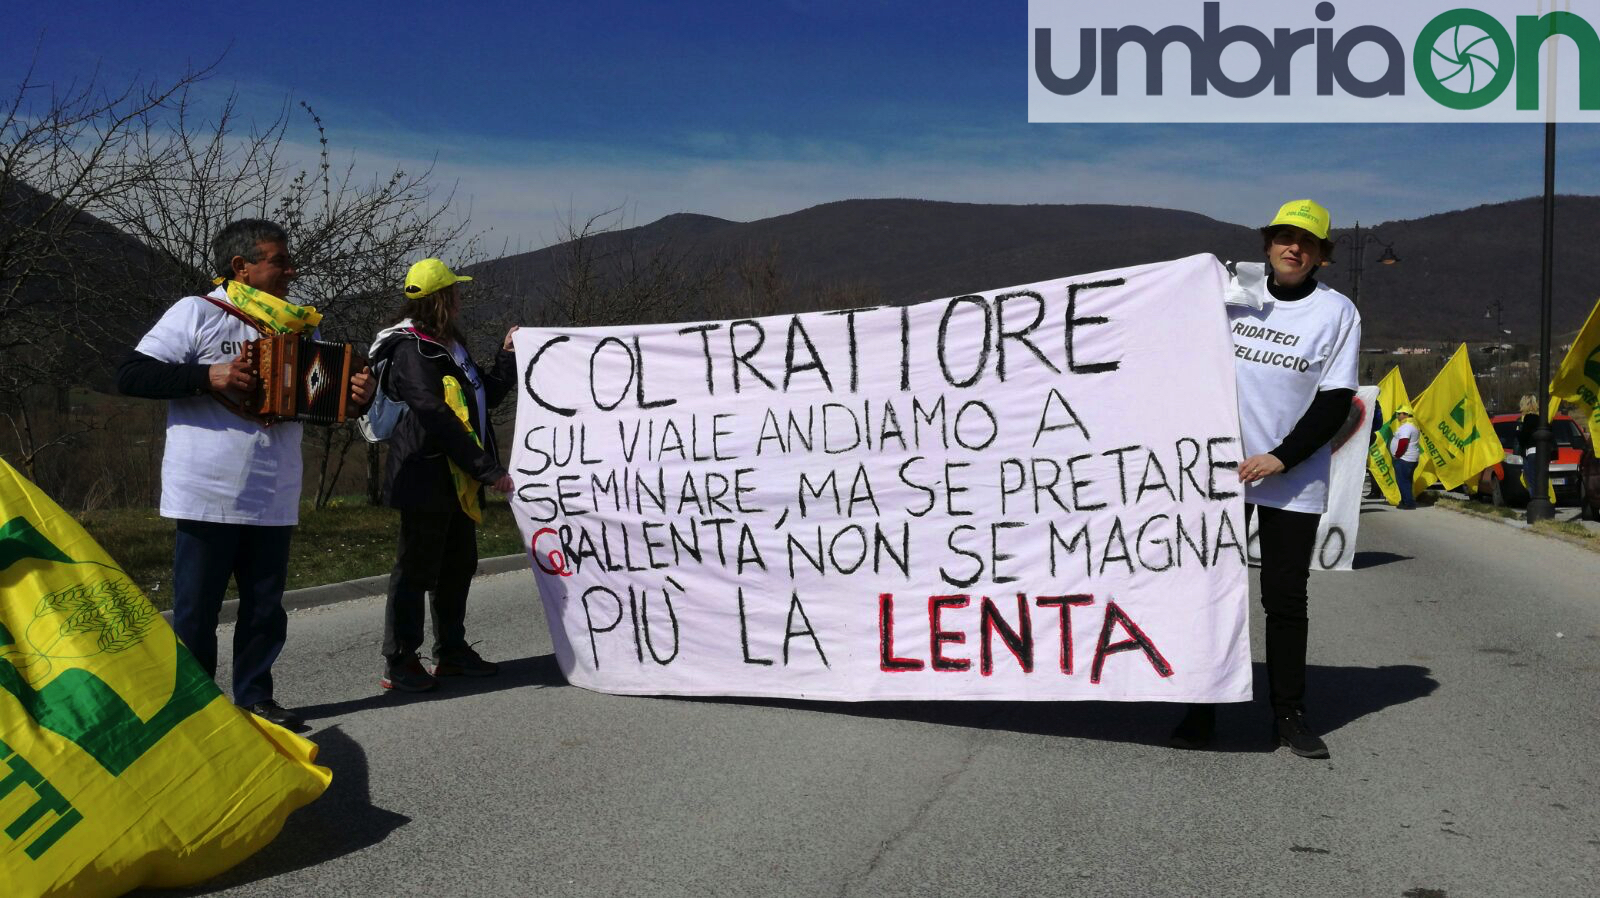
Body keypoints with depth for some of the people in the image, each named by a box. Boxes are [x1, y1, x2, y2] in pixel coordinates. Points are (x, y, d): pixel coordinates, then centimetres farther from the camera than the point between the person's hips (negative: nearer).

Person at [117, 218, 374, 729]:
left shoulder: (298, 326, 13)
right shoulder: (197, 313, -4)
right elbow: (129, 375, -8)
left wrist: (355, 396, -2)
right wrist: (207, 376, -21)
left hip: (273, 499, 5)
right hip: (208, 494, -5)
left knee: (265, 607, 10)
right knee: (196, 609, 3)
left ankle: (255, 698, 23)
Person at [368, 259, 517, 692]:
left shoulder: (451, 346, 17)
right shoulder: (411, 351, -15)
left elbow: (486, 396, 25)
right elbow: (439, 420, -23)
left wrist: (508, 354, 17)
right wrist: (488, 469, -23)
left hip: (456, 479, 10)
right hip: (427, 480, -10)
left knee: (459, 565, 15)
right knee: (416, 569, -4)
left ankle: (451, 651, 27)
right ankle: (398, 663, 5)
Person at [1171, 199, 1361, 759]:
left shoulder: (1337, 311, 0)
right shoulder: (1232, 292, 7)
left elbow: (1336, 402, -5)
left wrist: (1280, 459, -14)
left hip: (1294, 481, -2)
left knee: (1286, 598, 3)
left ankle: (1289, 714, 14)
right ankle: (1201, 708, 14)